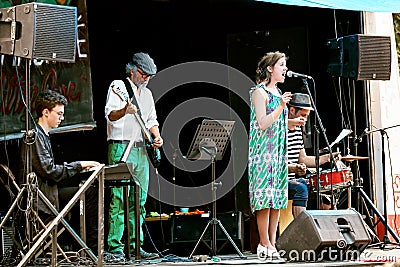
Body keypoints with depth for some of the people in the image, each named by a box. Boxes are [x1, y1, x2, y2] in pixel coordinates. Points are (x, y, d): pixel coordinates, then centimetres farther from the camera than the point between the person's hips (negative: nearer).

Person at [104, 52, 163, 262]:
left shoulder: (147, 94, 21)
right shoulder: (118, 86, -2)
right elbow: (110, 115, -15)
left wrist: (156, 135, 9)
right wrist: (124, 111, -36)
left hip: (141, 149, 8)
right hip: (121, 148, -8)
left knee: (139, 201, 7)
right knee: (119, 199, -13)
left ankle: (135, 246, 11)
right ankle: (115, 248, -14)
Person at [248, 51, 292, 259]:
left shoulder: (277, 92, 18)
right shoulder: (259, 92, -8)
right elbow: (263, 124, -17)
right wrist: (281, 107, -22)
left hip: (278, 152, 9)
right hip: (263, 151, -9)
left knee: (278, 199, 5)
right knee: (265, 197, -10)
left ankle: (272, 243, 7)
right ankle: (264, 244, -8)